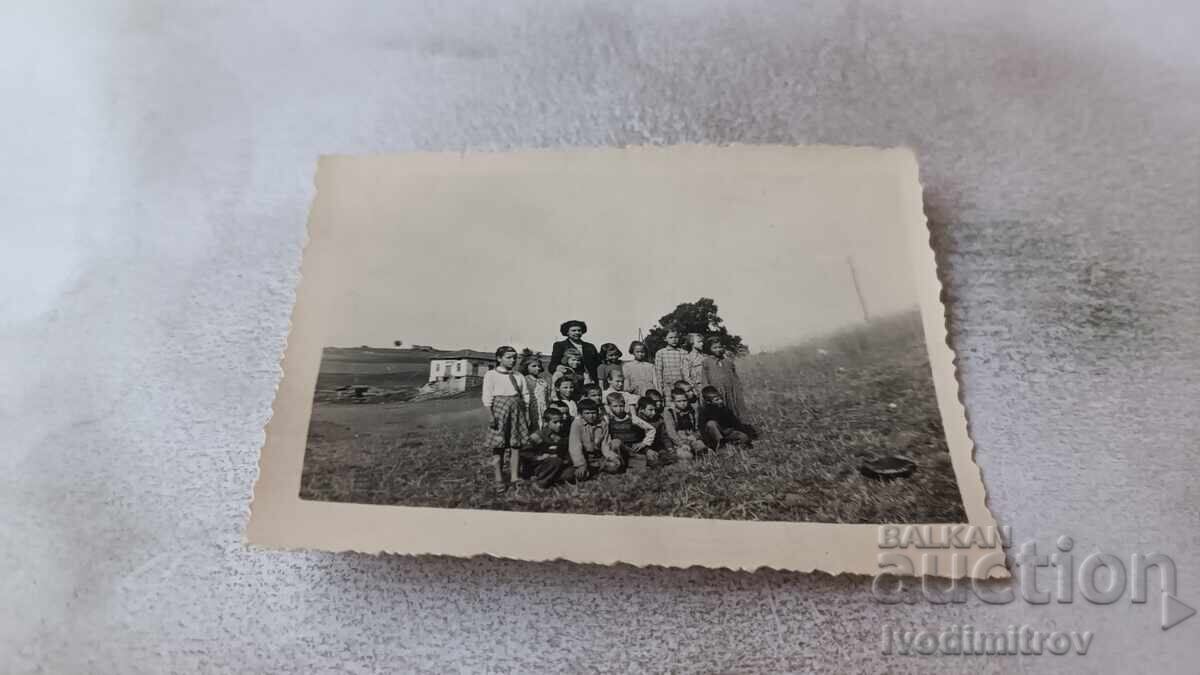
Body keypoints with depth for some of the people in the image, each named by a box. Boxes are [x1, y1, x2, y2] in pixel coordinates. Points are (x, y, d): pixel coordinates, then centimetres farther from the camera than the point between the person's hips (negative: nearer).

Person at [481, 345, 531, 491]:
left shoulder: (519, 377, 13)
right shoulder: (491, 375, 1)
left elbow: (525, 397, 13)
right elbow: (487, 398, -5)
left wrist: (527, 416, 5)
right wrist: (491, 416, -13)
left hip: (517, 411, 4)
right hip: (499, 410, -4)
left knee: (516, 444, 4)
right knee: (498, 446, -2)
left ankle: (515, 476, 11)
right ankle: (498, 479, 4)